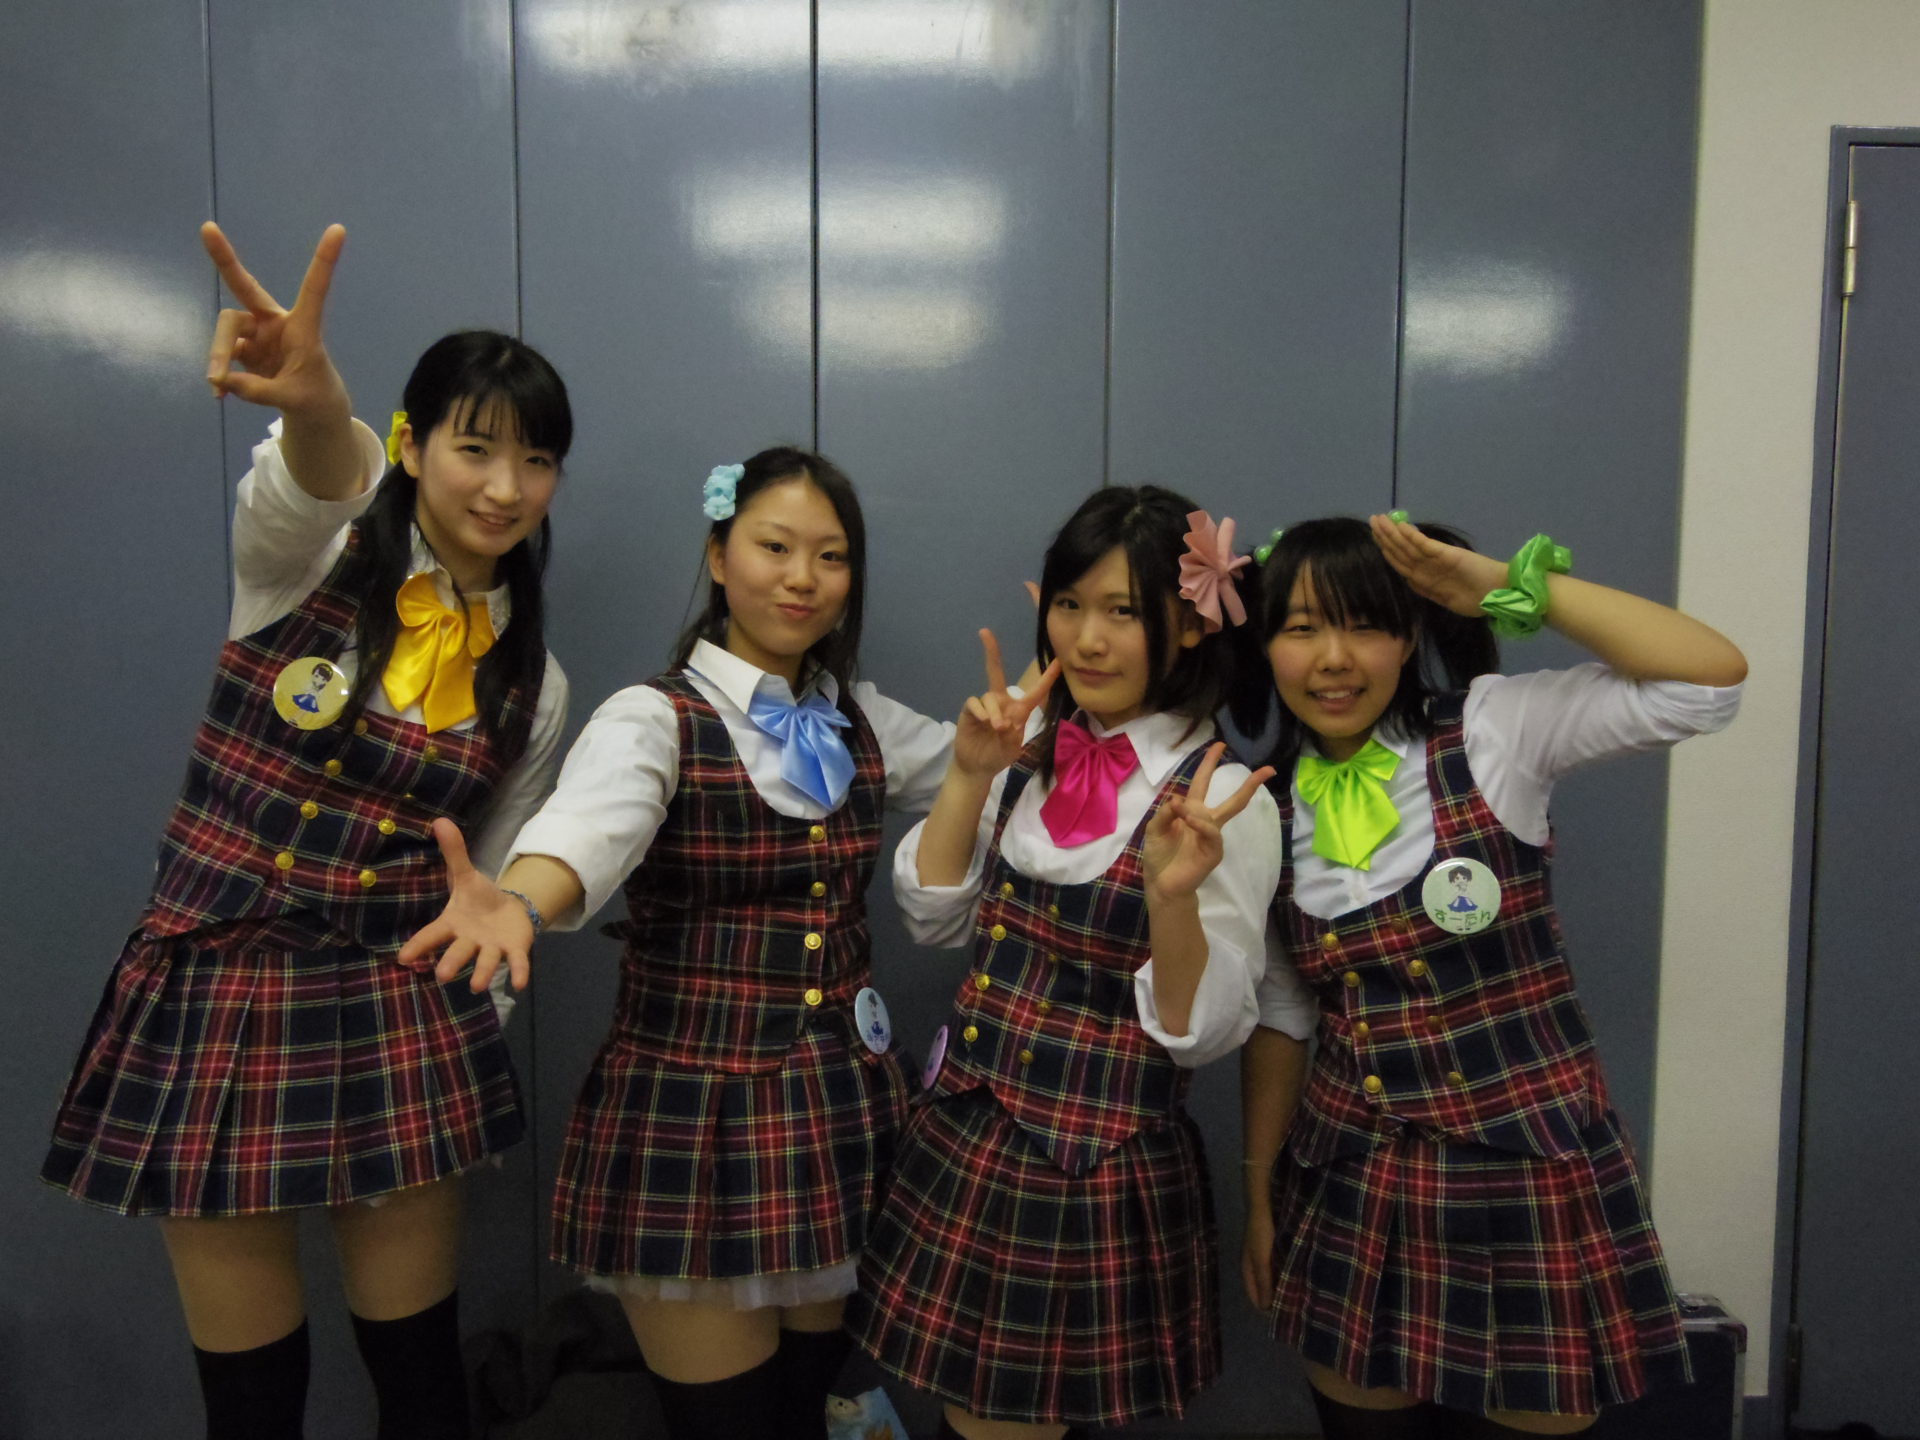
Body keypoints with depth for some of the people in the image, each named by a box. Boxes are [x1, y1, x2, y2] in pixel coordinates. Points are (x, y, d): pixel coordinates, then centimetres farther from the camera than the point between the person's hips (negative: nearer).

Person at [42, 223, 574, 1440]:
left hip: (398, 1015, 2)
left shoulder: (534, 683, 3)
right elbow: (315, 479, -33)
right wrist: (313, 409, -54)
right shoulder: (310, 550, -6)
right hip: (219, 995, -2)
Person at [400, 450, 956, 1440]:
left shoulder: (866, 724, 7)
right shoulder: (654, 720, -10)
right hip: (690, 1121, -5)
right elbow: (591, 824, -30)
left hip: (846, 1117, 5)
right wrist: (515, 904, -52)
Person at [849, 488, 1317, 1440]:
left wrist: (1172, 896, -32)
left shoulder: (1221, 800, -15)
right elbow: (933, 915, 6)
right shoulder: (1032, 753, 2)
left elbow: (1200, 1031, -14)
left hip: (1102, 1175, -5)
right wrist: (971, 774, -6)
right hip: (961, 1145, 6)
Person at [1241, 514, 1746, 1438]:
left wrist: (1507, 587, -20)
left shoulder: (1489, 731, -9)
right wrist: (1259, 1191, 12)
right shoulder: (1265, 806, 1)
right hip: (1351, 1189, 3)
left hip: (1530, 1176, -3)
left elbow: (1710, 678, -21)